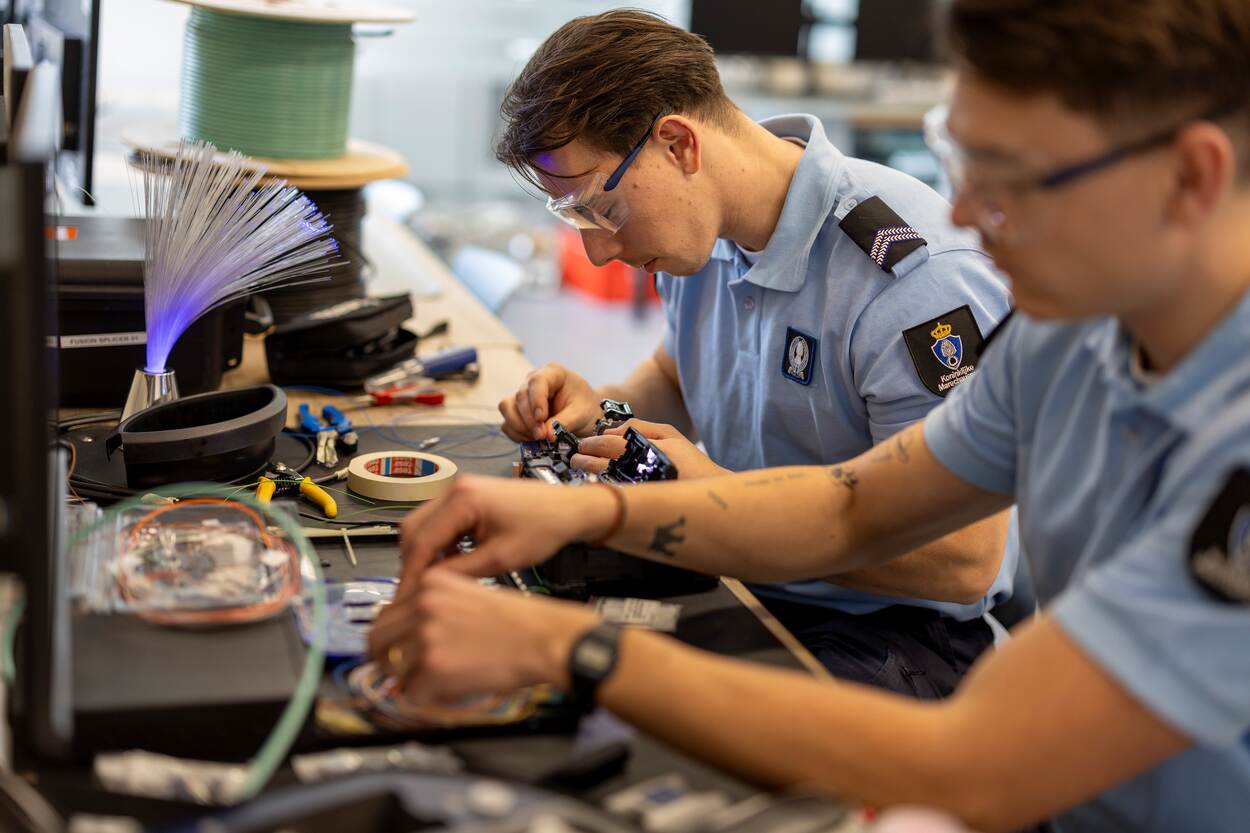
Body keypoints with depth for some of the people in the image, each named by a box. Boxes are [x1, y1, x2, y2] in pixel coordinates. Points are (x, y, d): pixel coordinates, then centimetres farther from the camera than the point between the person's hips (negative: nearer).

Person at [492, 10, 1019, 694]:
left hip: (897, 630, -7)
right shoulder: (698, 226, 3)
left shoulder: (918, 279, -23)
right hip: (742, 579, 8)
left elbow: (966, 562, -24)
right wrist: (602, 410, 0)